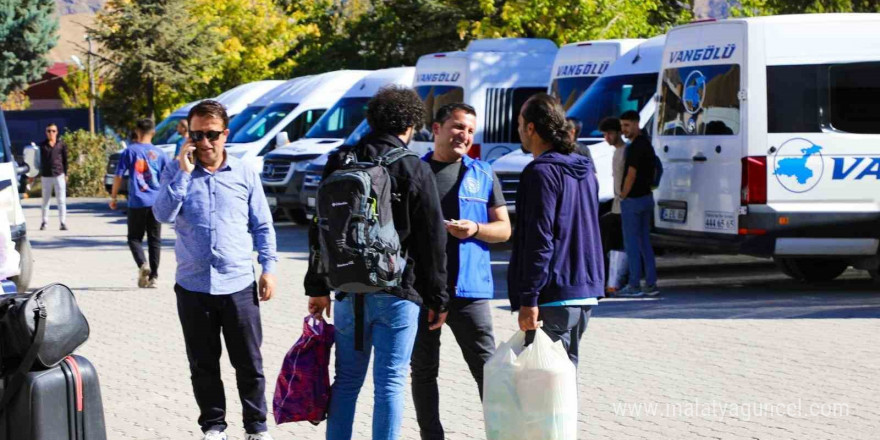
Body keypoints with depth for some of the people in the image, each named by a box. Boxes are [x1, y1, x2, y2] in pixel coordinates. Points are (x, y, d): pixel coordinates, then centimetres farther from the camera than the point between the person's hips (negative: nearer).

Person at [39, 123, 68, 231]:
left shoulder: (61, 144, 3)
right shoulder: (43, 145, 4)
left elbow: (65, 160, 6)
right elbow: (41, 160, 6)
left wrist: (66, 174, 3)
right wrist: (40, 174, 2)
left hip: (59, 174, -1)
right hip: (46, 176, 1)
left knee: (61, 200, -2)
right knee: (45, 200, 8)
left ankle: (63, 222, -1)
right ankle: (44, 221, 16)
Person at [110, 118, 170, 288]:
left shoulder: (130, 151, -1)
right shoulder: (159, 153, 4)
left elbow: (118, 176, -2)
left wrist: (113, 197, 7)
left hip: (137, 202, -2)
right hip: (156, 202, 2)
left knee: (134, 237, 9)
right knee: (155, 240, 9)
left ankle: (142, 264, -18)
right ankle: (153, 276, 4)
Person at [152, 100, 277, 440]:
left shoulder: (245, 175, 3)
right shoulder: (176, 174, 4)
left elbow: (263, 226, 8)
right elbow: (163, 214, -11)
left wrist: (268, 268, 1)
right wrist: (183, 172, -15)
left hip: (239, 284, -1)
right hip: (193, 286, 1)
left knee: (249, 363, 6)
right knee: (203, 365, 9)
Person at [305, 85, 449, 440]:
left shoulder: (341, 163, 6)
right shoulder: (415, 171, -6)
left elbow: (319, 230, 10)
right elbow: (432, 241, -5)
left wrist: (317, 287, 16)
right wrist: (437, 299, 2)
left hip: (349, 291, 4)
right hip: (398, 293, -4)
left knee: (347, 379, 12)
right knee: (390, 382, 0)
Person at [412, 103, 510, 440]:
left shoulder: (484, 175, 9)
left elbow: (504, 229, 8)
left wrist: (475, 229, -10)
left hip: (469, 288, -1)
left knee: (486, 368, -4)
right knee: (423, 370, 6)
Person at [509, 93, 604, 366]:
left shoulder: (542, 172, -13)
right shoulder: (585, 171, 15)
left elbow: (540, 241, -19)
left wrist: (528, 300, -19)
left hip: (553, 298, -9)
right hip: (586, 294, 9)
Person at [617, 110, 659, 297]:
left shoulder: (636, 146, -17)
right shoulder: (646, 143, 14)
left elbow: (631, 175, -19)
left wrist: (622, 196, -10)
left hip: (632, 200, -10)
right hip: (646, 197, 10)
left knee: (632, 243, -5)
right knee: (645, 243, 11)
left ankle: (635, 286, -4)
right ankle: (651, 285, 11)